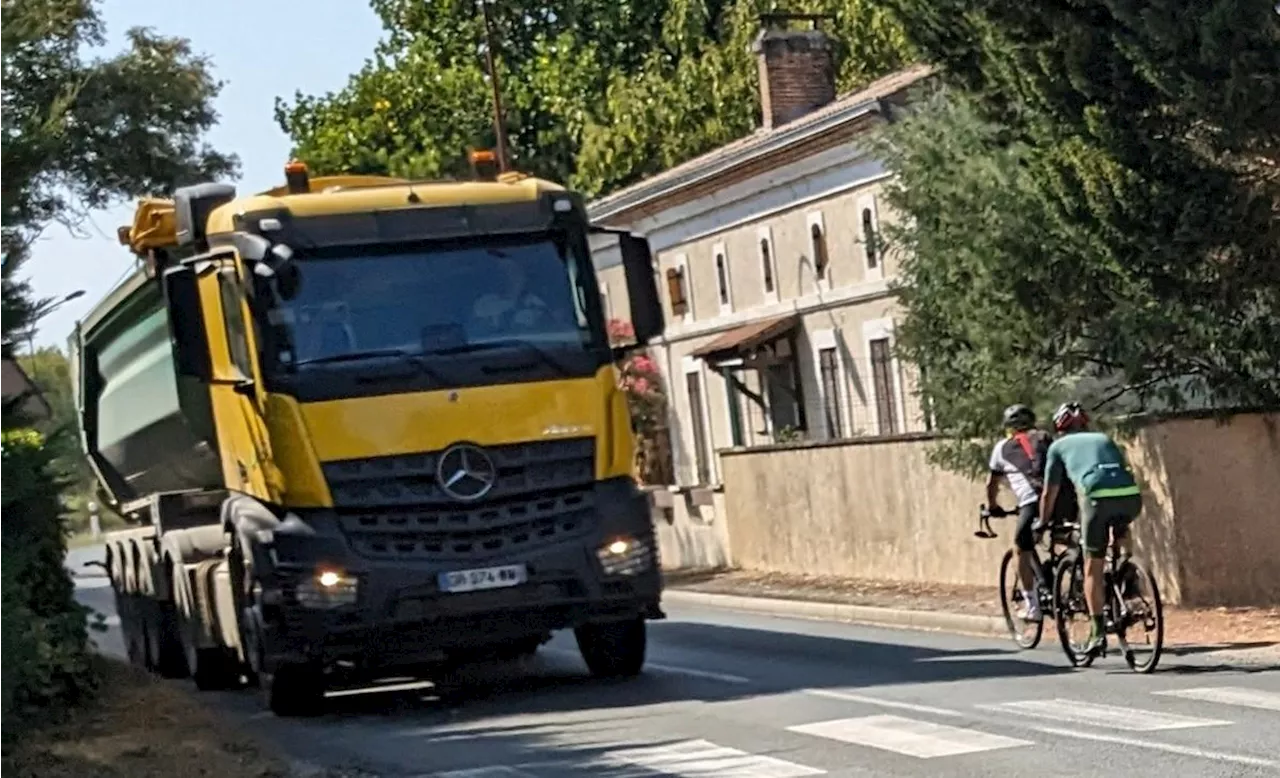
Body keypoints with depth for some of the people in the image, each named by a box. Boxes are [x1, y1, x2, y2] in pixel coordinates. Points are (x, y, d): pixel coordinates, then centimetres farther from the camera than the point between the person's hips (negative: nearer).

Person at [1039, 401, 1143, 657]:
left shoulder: (1059, 446, 24)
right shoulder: (1104, 439, 34)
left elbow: (1049, 493, 26)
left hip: (1097, 497, -3)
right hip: (1130, 495, 3)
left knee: (1092, 568, 8)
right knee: (1121, 529, 38)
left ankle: (1098, 633, 4)